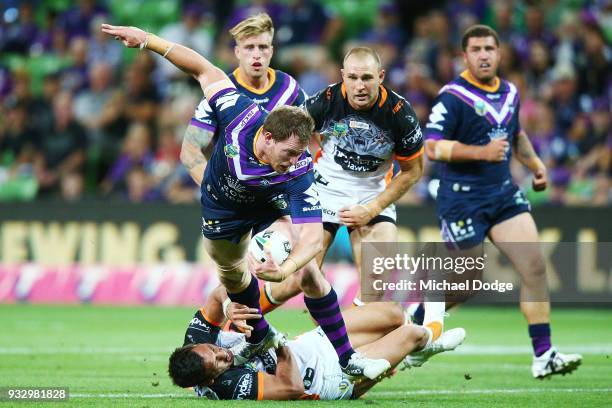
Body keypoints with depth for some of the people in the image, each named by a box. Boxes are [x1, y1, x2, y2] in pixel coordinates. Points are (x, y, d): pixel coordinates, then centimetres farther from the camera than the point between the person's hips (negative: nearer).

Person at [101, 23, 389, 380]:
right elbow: (205, 69, -25)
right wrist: (147, 40, -26)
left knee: (308, 273, -16)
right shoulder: (241, 114, -39)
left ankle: (348, 358, -4)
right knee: (232, 273, 21)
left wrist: (285, 269, -64)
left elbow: (313, 236, -44)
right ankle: (260, 336, 49)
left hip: (270, 209, -2)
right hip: (223, 209, 2)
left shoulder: (299, 172, -40)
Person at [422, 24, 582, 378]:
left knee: (535, 265, -7)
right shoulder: (453, 97, -13)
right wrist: (481, 152, -26)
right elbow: (432, 148, -19)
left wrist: (535, 163, 16)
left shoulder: (510, 93, 10)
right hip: (463, 199, -6)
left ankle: (543, 355, -6)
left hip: (504, 194, 6)